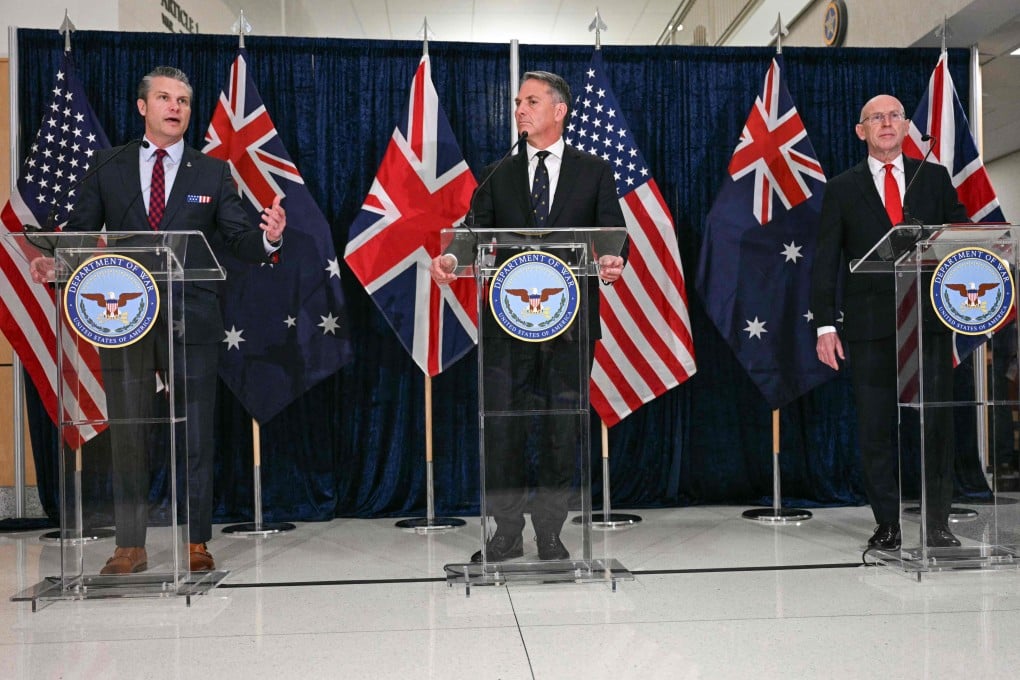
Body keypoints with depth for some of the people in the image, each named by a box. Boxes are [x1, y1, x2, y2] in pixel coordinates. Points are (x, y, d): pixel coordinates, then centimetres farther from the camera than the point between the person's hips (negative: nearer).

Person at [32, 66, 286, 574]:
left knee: (195, 434, 3)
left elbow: (238, 241, 0)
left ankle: (196, 542, 14)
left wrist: (268, 238, -21)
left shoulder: (213, 173, 8)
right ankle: (130, 546, 18)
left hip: (191, 321, -1)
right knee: (127, 435, 7)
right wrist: (53, 262, -15)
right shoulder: (108, 167, 9)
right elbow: (79, 232, 5)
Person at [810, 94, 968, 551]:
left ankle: (937, 525, 9)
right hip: (870, 323, 0)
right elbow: (825, 263, 5)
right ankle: (888, 525, 13)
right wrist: (825, 325, -4)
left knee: (935, 423, -1)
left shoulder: (935, 178, 13)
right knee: (876, 429, 3)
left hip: (929, 319, 1)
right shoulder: (842, 189, 9)